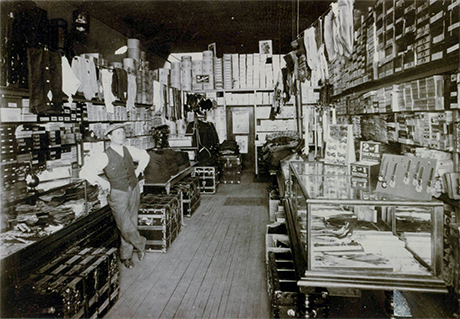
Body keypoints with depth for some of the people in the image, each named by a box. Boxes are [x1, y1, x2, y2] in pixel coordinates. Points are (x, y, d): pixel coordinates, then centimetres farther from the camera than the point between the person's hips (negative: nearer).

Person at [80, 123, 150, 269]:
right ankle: (140, 244, 25)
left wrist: (138, 170, 11)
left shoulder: (128, 150, 2)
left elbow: (145, 155, 21)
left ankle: (126, 255, 29)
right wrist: (101, 181, -15)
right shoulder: (104, 156, -13)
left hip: (134, 190, 4)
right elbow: (85, 171, -17)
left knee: (131, 224, 11)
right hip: (118, 195, -4)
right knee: (126, 227, -5)